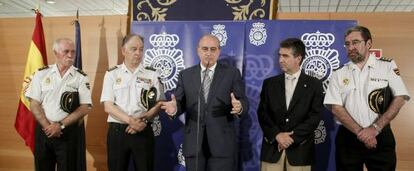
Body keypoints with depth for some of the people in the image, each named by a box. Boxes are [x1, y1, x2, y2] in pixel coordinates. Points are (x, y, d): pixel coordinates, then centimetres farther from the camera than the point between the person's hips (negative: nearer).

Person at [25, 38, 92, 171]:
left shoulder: (81, 77, -2)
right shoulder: (41, 74, 3)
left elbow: (85, 107, -7)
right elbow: (34, 103, 1)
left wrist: (61, 125, -13)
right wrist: (47, 125, -11)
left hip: (68, 132, -1)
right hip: (44, 130, 2)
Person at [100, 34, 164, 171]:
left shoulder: (152, 74, 5)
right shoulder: (112, 74, 4)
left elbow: (159, 104, 2)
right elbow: (108, 106, -3)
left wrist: (143, 120, -14)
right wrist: (130, 120, -16)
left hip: (143, 131, 0)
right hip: (117, 131, 0)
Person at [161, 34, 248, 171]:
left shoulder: (232, 73, 2)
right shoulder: (185, 75, 8)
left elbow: (244, 102, -3)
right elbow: (180, 102, 5)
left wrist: (239, 107, -25)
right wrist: (175, 107, -18)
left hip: (222, 142, -1)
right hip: (193, 143, 2)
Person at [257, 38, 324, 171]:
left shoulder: (314, 84, 3)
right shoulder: (269, 83, 8)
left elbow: (315, 116, -4)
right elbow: (262, 113, 2)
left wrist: (292, 137, -11)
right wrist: (277, 135, -11)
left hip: (300, 149, -1)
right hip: (272, 147, 2)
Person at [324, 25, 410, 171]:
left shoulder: (387, 66, 1)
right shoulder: (339, 74, 5)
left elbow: (400, 98, -4)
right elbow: (336, 108, -2)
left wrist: (375, 128, -12)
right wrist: (360, 132, -12)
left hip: (380, 136, -1)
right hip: (348, 137, 1)